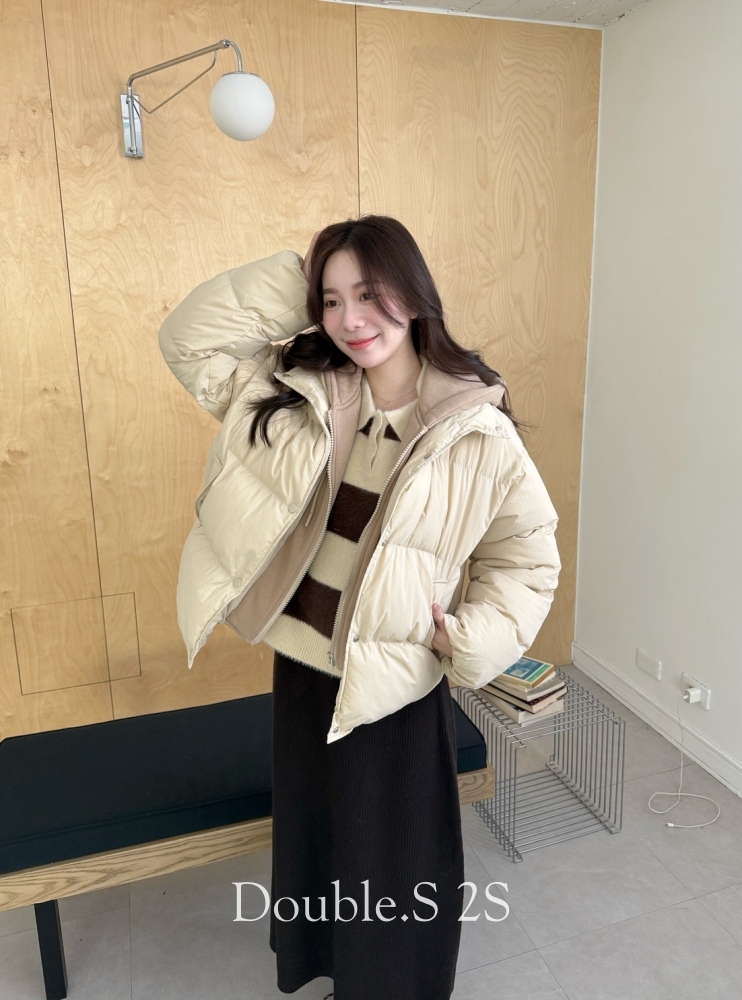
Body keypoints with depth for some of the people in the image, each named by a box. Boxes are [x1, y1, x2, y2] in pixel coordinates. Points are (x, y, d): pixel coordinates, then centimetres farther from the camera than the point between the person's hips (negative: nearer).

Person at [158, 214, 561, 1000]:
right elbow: (188, 337, -4)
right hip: (300, 671, 5)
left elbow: (527, 557, -8)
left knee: (394, 868, 19)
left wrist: (467, 639, -18)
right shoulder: (298, 389, -4)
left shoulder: (475, 431, -16)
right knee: (313, 844, 28)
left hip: (394, 689, -4)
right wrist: (297, 283, -11)